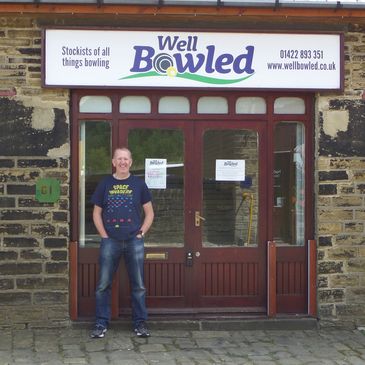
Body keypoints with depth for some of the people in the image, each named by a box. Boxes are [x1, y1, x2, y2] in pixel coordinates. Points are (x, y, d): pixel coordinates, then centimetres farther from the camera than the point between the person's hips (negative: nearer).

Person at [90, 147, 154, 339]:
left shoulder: (139, 184, 5)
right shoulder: (105, 184, 6)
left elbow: (149, 213, 9)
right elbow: (96, 213, 10)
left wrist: (141, 233, -1)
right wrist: (104, 235, 0)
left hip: (134, 241, 0)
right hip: (110, 241, 0)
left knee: (138, 285, 4)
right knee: (103, 285, 1)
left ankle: (140, 323, 15)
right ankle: (101, 324, 11)